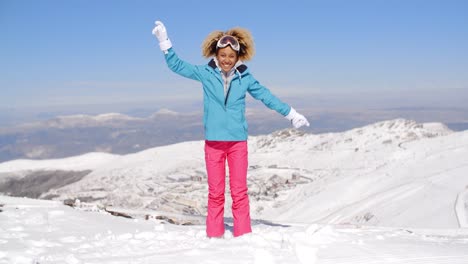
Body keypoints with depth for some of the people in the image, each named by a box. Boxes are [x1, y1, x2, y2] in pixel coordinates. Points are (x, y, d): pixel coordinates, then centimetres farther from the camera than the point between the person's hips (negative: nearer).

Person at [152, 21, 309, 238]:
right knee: (215, 192, 4)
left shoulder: (244, 77, 2)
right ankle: (214, 236, 12)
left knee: (239, 191, 2)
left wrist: (292, 114, 13)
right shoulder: (205, 73, 1)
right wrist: (164, 42, 0)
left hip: (238, 140, 0)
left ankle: (243, 236, 8)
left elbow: (266, 96, 10)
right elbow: (177, 65, 6)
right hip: (213, 141, 0)